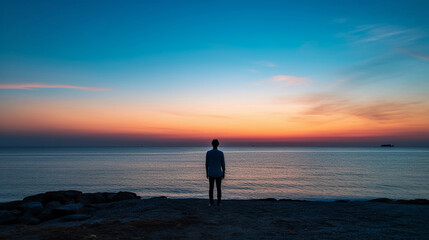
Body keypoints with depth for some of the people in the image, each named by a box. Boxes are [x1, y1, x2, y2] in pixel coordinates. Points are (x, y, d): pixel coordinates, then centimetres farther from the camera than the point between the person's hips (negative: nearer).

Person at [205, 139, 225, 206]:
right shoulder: (221, 153, -7)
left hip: (211, 173, 0)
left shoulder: (208, 153, -6)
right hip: (219, 174, 0)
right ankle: (219, 202, 9)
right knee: (218, 188, 8)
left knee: (211, 188, 8)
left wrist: (207, 173, 7)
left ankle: (211, 202, 7)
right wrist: (223, 173, 4)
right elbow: (223, 164, -5)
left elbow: (207, 164, -3)